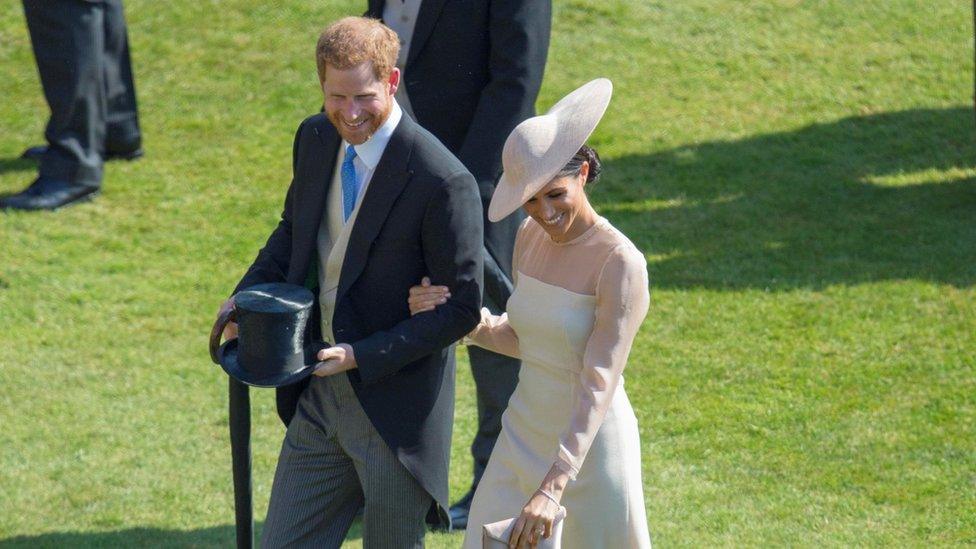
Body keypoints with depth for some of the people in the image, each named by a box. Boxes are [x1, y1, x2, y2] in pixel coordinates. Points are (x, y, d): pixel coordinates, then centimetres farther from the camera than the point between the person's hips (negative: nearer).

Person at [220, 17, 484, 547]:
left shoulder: (441, 181, -21)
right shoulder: (315, 139, 1)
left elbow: (462, 308, -17)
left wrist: (363, 355, -22)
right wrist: (248, 297, 2)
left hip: (395, 407, -7)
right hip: (318, 398, 7)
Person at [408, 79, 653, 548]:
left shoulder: (619, 263, -21)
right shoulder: (531, 237, 0)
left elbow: (598, 386, -26)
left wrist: (552, 490, -33)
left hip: (589, 447, -7)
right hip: (523, 437, 7)